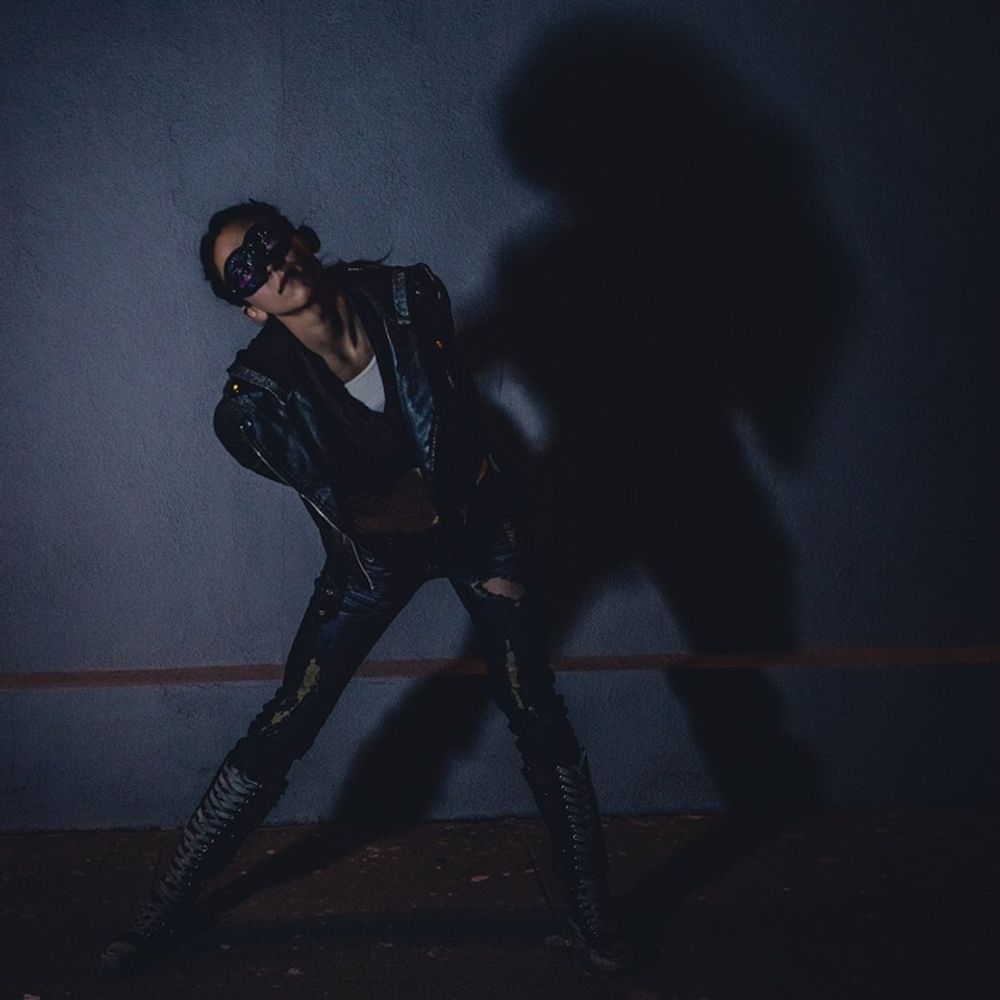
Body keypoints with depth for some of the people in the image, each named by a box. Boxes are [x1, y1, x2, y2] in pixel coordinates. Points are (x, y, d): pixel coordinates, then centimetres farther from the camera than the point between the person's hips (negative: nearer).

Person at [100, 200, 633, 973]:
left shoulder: (413, 300, -19)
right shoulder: (260, 394, -21)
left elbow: (458, 410, -2)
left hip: (477, 524, 1)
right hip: (374, 546, 0)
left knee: (539, 721, -3)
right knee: (279, 732, -2)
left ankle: (593, 913, 13)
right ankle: (168, 909, 12)